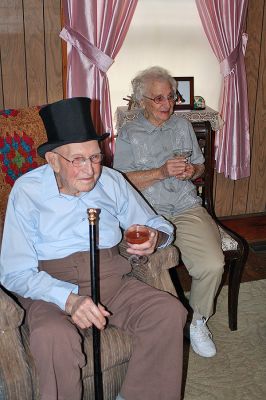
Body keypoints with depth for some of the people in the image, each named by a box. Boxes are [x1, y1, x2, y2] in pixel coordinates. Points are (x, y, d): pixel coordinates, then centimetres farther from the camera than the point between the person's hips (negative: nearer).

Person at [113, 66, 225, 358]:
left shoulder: (183, 126, 20)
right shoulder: (128, 134, 7)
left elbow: (200, 165, 25)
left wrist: (192, 171, 1)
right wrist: (162, 172, -13)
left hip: (187, 208, 3)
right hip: (148, 212, -3)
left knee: (213, 264, -23)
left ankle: (198, 321, 5)